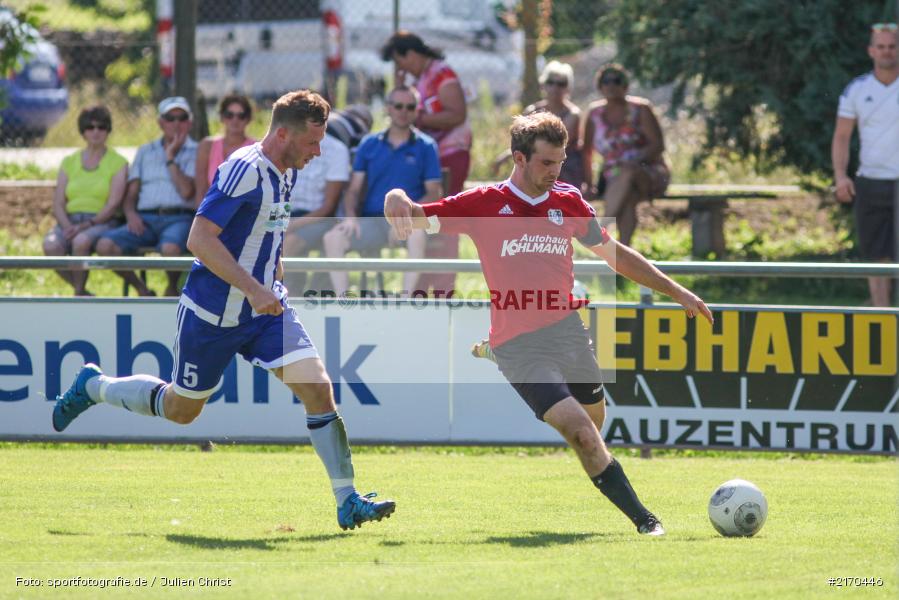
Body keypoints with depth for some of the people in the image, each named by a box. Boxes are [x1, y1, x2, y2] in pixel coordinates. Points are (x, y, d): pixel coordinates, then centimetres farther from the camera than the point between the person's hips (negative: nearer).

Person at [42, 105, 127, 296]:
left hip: (102, 222, -3)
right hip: (70, 221, 3)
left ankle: (79, 296, -23)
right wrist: (68, 227, -13)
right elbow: (58, 203, 8)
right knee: (50, 245, -31)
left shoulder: (118, 163, 5)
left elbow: (113, 205, -6)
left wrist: (87, 225, -19)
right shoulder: (69, 162, 17)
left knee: (81, 241, -39)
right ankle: (84, 295, -15)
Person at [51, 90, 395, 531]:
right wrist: (253, 289, -31)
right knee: (181, 409, 12)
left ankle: (348, 502, -10)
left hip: (265, 308, 7)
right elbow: (200, 238, -28)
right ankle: (93, 386, 38)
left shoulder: (285, 173, 5)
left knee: (318, 387, -12)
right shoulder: (244, 170, -23)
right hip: (213, 313, -7)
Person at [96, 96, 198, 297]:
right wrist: (131, 214, -3)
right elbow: (131, 194, 18)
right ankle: (142, 291, -4)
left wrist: (170, 158, 0)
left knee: (170, 247, -39)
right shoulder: (146, 151, 24)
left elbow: (186, 192, -5)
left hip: (178, 218, -4)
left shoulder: (195, 152, 10)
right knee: (105, 245, -24)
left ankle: (172, 290, -7)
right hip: (145, 218, 4)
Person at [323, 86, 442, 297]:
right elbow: (354, 189, 12)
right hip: (371, 220, 3)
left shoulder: (425, 147, 7)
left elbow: (433, 193, 3)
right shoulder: (369, 144, 14)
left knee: (417, 235, -39)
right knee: (333, 238, -24)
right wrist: (350, 216, -8)